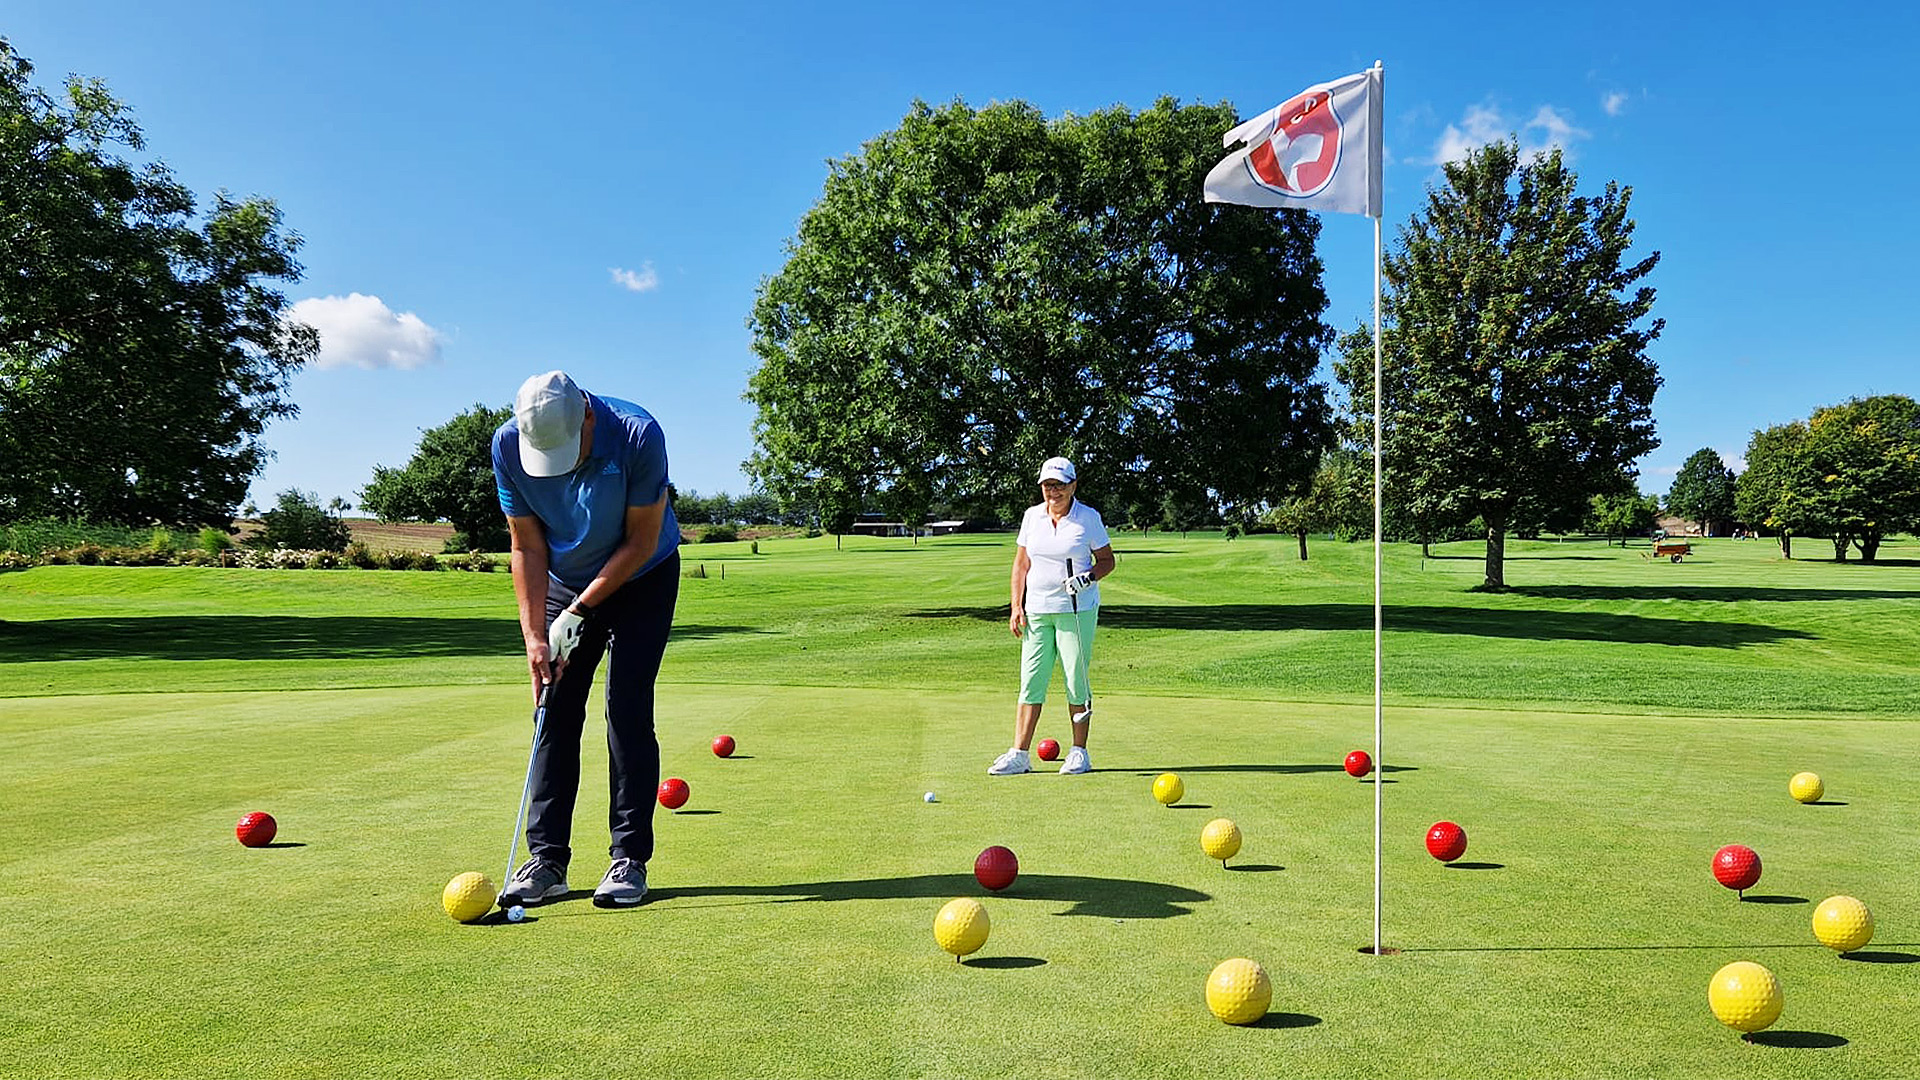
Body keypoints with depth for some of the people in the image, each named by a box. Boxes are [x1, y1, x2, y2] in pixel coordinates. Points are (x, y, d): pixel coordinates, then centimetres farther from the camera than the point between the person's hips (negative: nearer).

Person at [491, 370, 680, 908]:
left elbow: (641, 543, -20)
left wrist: (578, 612, -18)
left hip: (641, 580, -3)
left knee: (628, 708, -10)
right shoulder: (507, 445, -19)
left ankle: (630, 858, -2)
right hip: (565, 582, 3)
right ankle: (546, 858, 5)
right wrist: (533, 633, -14)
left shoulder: (639, 435, -30)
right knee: (555, 712, -2)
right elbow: (527, 546, -9)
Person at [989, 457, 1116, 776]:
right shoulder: (1032, 516, 8)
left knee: (1076, 679, 0)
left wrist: (1089, 577, -15)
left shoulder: (1089, 517, -2)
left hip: (1078, 610, -3)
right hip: (1037, 610, 3)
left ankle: (1079, 753, 12)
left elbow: (1107, 560, 5)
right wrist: (1017, 606, 5)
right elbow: (1021, 564, 12)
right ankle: (1019, 755, 5)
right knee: (1030, 681, 1)